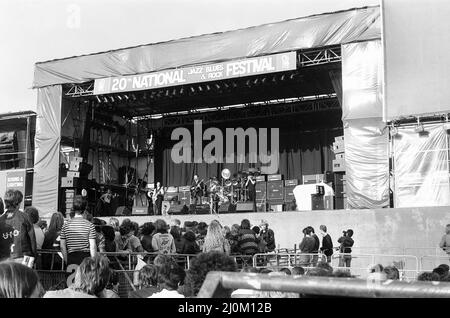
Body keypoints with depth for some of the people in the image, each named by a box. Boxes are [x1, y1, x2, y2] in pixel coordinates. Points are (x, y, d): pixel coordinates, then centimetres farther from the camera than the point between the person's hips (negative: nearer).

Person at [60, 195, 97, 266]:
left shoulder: (66, 225, 3)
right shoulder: (89, 225, -5)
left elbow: (62, 247, 6)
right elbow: (93, 247, -9)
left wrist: (67, 261, 15)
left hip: (71, 258, 2)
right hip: (85, 257, -2)